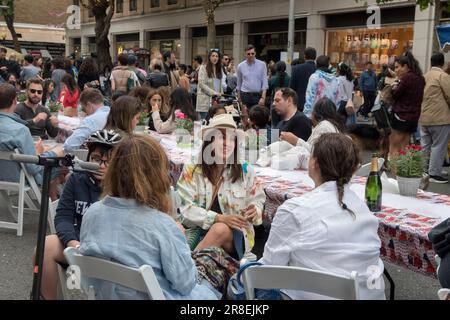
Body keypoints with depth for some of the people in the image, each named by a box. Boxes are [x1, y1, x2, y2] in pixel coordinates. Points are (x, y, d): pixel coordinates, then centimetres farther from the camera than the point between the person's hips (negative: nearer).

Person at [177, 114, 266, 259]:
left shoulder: (245, 171, 3)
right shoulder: (192, 170, -1)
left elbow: (257, 201, 10)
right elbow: (186, 209, -8)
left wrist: (254, 211, -15)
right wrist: (219, 218, -21)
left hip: (236, 236, 1)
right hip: (198, 231, -1)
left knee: (221, 230, -33)